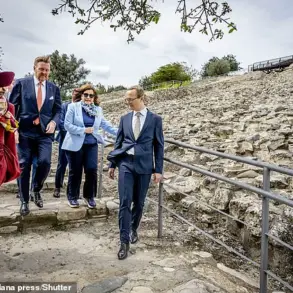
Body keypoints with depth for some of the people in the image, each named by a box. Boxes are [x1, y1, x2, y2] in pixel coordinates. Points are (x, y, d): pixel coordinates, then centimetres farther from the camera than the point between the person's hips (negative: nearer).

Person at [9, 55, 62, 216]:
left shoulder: (54, 88, 10)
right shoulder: (21, 83, 3)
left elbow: (58, 109, 12)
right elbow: (12, 106, 3)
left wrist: (53, 121, -8)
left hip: (45, 132, 1)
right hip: (25, 131, -1)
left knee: (45, 162, -15)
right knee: (24, 165, 1)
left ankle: (36, 190, 15)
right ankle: (24, 201, 16)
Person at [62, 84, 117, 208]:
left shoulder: (98, 110, 8)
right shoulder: (73, 107, -3)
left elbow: (105, 125, 10)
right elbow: (67, 125, -9)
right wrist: (83, 130, -17)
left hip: (91, 145, 3)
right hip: (75, 145, -3)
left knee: (92, 170, -2)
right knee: (75, 172, 6)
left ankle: (89, 196, 18)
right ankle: (72, 197, 23)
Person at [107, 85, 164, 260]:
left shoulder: (155, 119, -1)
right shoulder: (125, 119, 8)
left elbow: (159, 146, 0)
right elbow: (118, 142, 12)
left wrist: (158, 170, -4)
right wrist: (112, 164, 9)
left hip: (144, 165, -1)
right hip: (126, 163, 1)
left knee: (139, 202, 10)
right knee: (125, 202, -6)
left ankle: (133, 229, 36)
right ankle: (124, 241, 2)